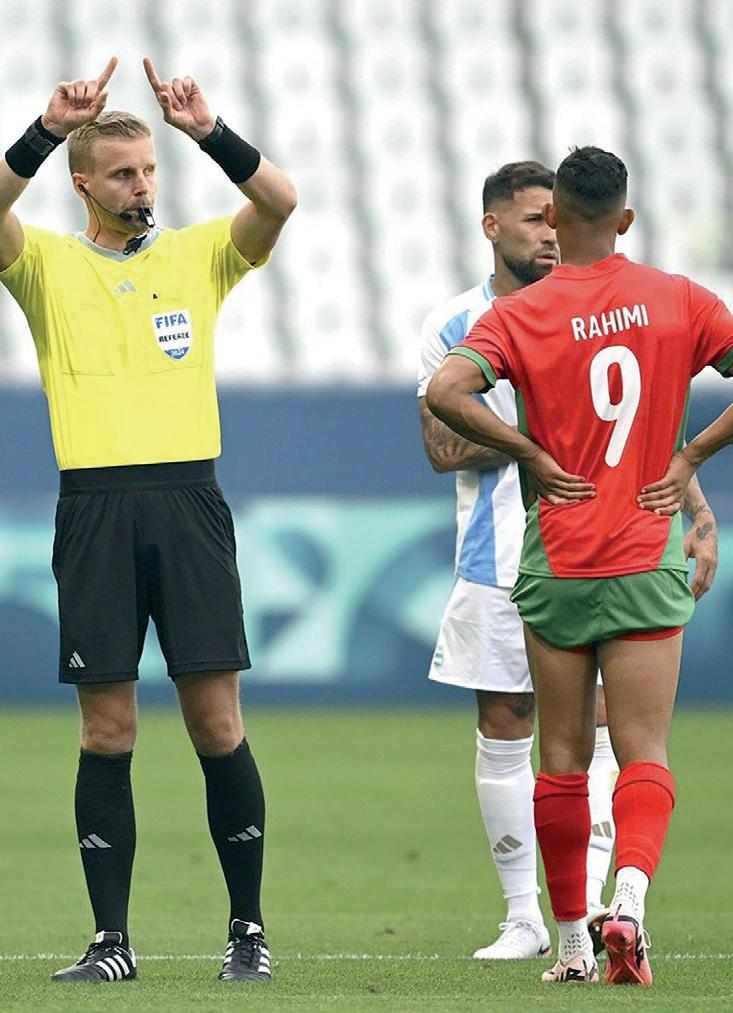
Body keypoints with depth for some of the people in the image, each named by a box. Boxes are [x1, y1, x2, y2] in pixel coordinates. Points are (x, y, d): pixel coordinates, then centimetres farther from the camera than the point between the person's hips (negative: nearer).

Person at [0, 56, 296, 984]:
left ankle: (248, 926, 8)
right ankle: (111, 937, 5)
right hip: (95, 506, 0)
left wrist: (210, 134, -18)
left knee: (216, 723, -1)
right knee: (106, 731, 1)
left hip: (187, 499, 0)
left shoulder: (199, 253, 11)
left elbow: (279, 203, -6)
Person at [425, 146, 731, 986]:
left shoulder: (520, 314, -6)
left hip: (556, 564, 0)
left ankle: (573, 942, 13)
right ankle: (629, 895, -26)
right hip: (648, 562, 0)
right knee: (644, 751, -1)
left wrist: (531, 454, -9)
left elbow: (445, 392, -21)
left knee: (563, 757, 10)